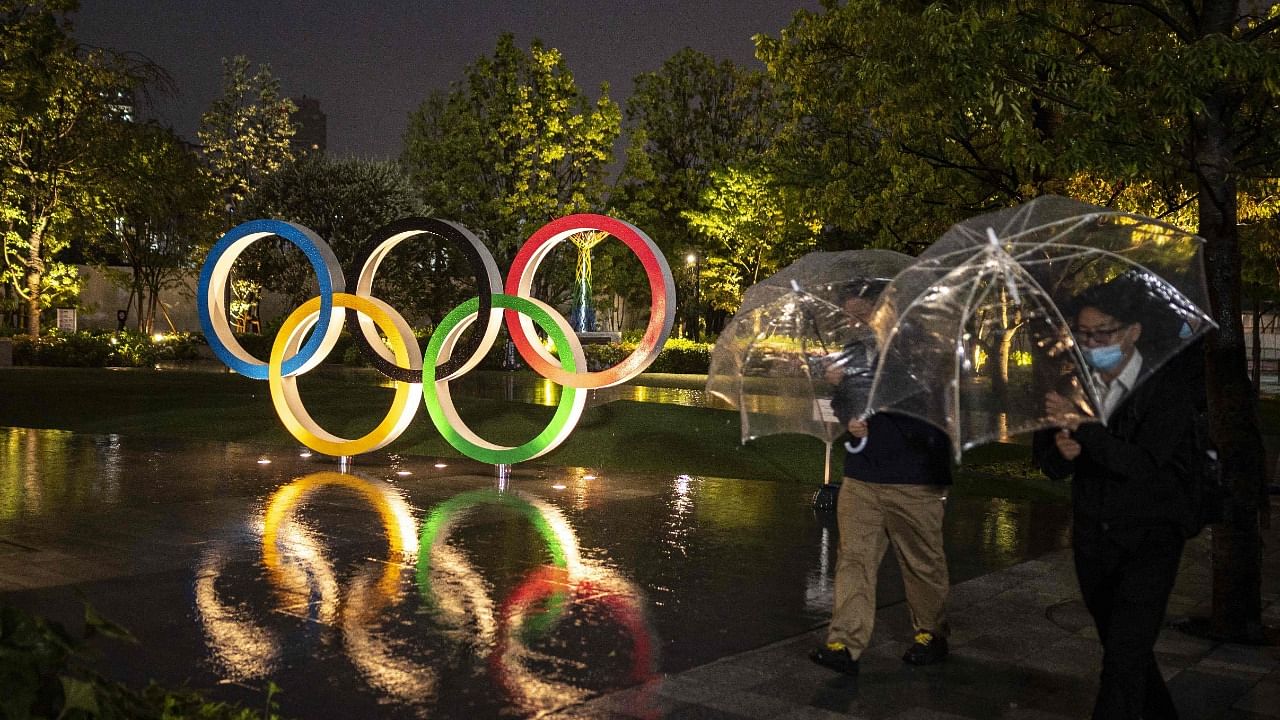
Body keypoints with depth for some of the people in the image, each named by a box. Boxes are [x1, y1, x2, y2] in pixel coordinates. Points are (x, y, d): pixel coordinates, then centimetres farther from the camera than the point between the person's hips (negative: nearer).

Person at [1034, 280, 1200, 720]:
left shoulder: (1168, 387, -13)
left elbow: (1145, 463, -25)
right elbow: (1048, 464, -1)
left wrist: (1083, 426, -33)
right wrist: (1060, 450, -24)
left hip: (1149, 538, -5)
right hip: (1092, 535, 5)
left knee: (1124, 653, -14)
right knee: (1121, 646, 18)